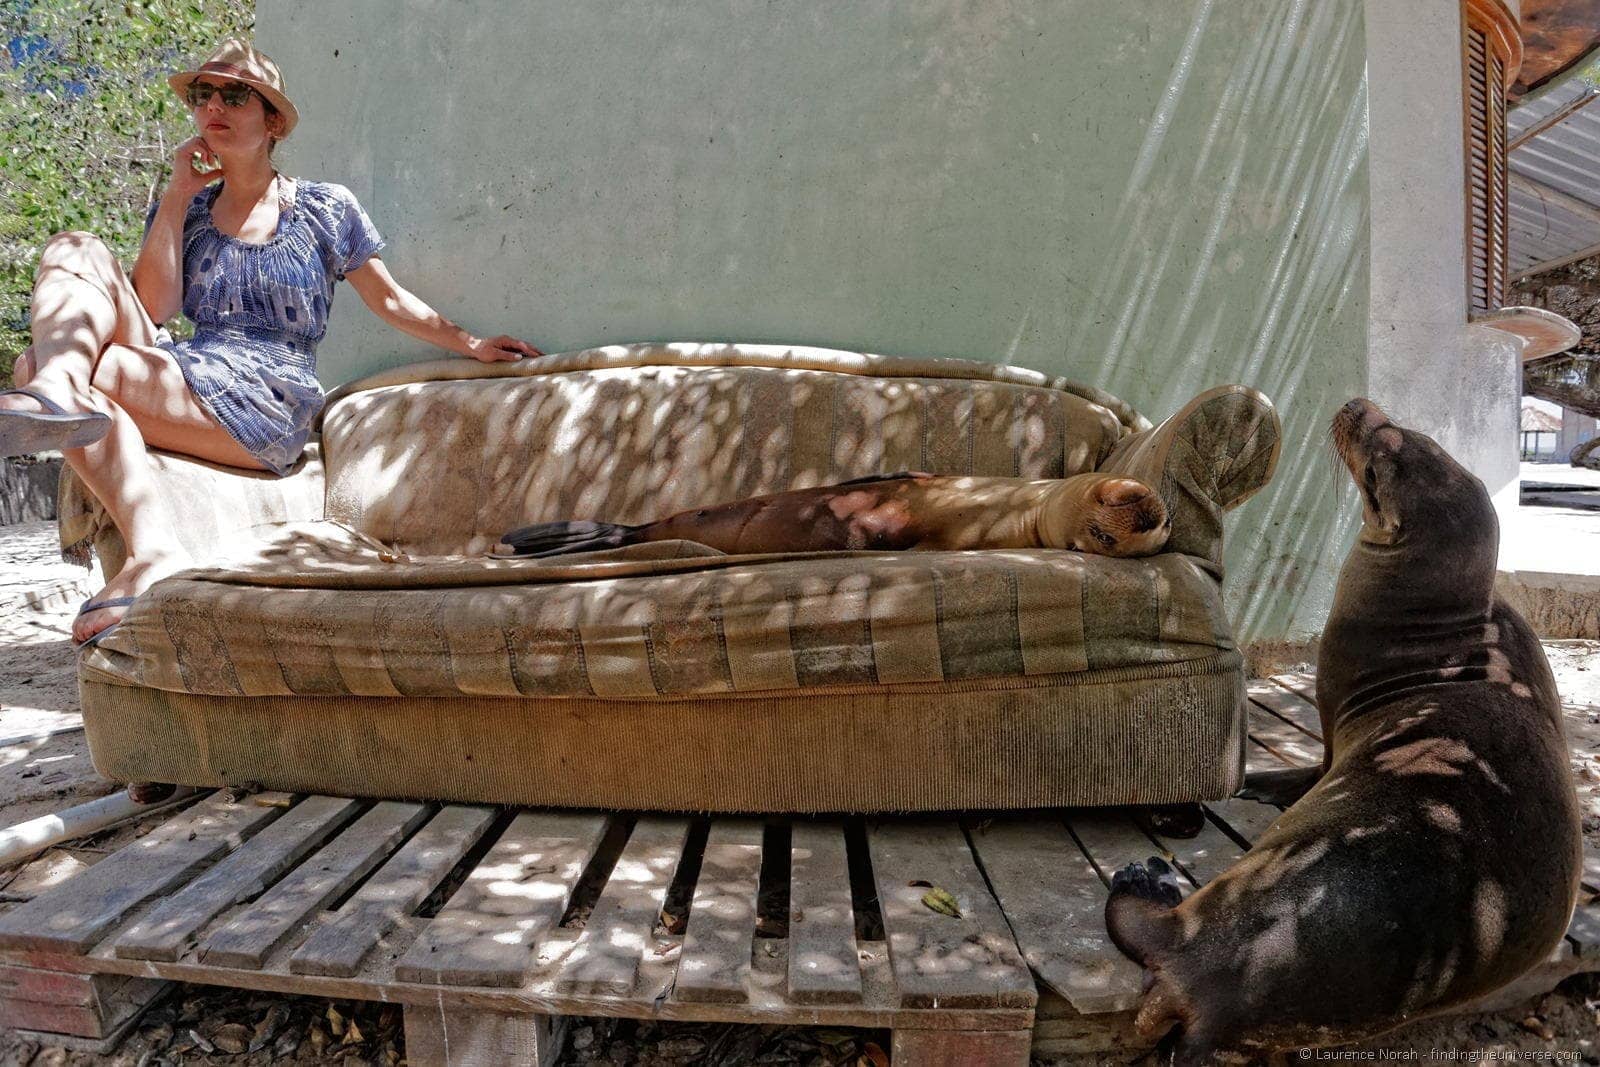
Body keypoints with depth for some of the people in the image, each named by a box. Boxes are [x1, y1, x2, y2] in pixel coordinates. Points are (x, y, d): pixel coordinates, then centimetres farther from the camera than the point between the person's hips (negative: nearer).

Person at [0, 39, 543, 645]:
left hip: (270, 406, -5)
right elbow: (152, 309, 3)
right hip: (189, 376, 5)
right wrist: (178, 194, 3)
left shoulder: (325, 209, 10)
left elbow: (390, 301, 14)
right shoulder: (180, 212, 19)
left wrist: (472, 346, 6)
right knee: (76, 251, -21)